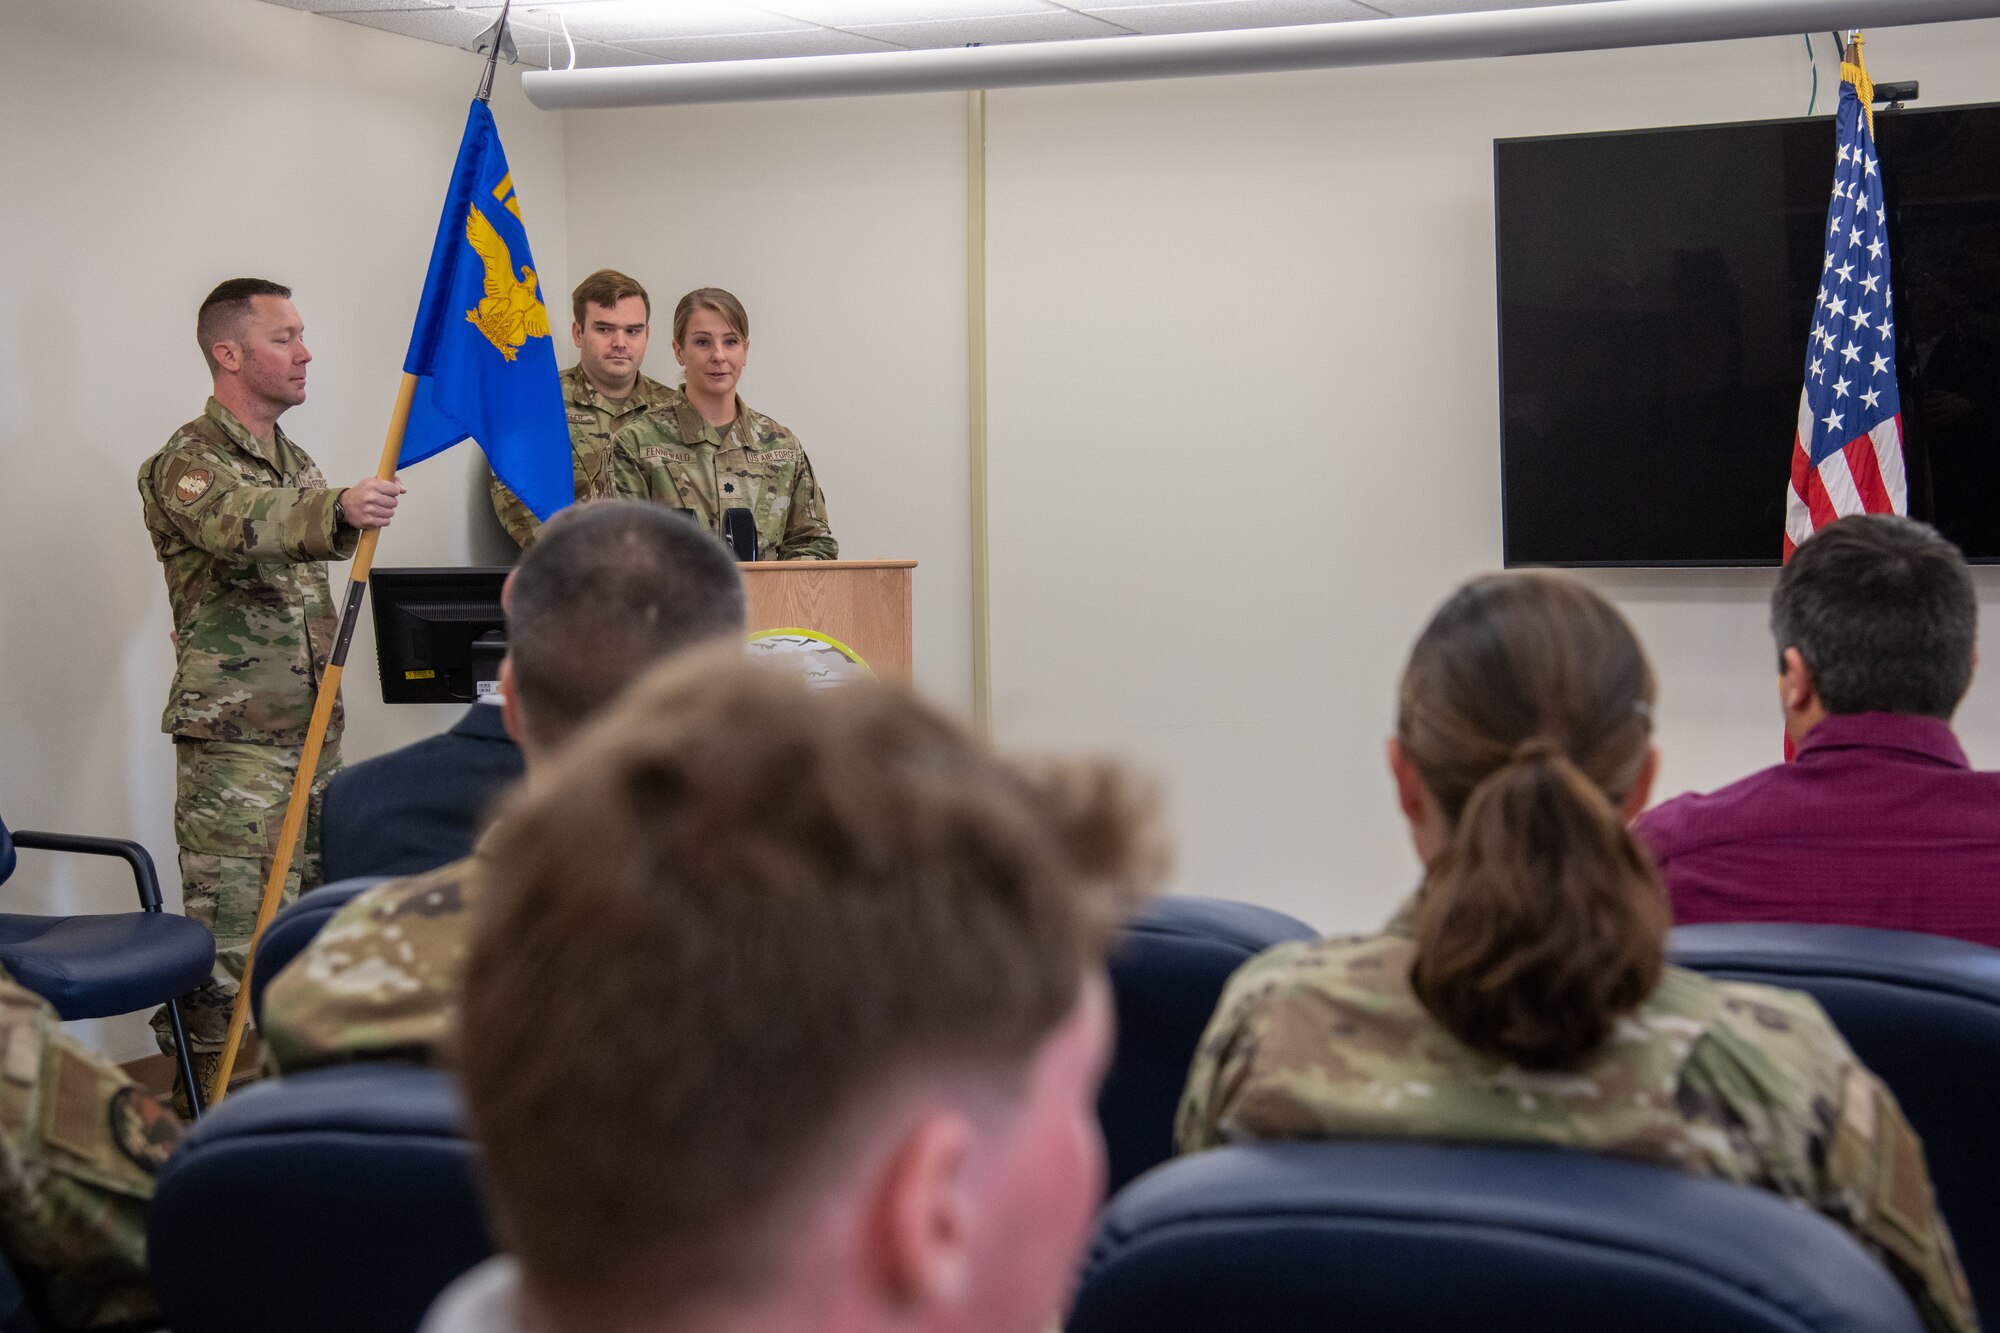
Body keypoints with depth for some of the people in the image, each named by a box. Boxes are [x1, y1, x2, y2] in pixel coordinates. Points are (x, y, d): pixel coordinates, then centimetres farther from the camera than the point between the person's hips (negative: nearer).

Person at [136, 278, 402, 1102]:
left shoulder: (294, 461, 18)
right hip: (234, 739, -8)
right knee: (234, 930, -9)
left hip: (313, 731, 8)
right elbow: (249, 529, -32)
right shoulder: (188, 464, -11)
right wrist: (339, 512, -51)